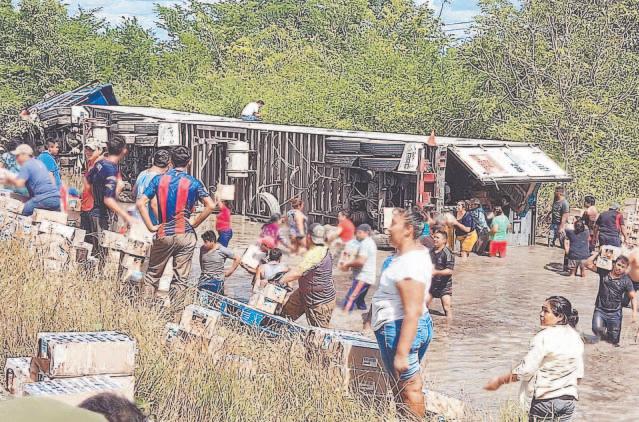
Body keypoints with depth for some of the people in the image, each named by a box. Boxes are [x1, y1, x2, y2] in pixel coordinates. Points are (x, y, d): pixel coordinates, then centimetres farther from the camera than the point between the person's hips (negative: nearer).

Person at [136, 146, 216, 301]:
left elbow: (140, 203, -7)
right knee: (180, 279, 4)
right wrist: (194, 223, -3)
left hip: (163, 234, 1)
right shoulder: (193, 183, -3)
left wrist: (151, 227, -3)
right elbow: (210, 205, -13)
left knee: (152, 275, 13)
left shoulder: (159, 179, 1)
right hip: (185, 235, -1)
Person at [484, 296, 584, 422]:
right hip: (569, 400, 6)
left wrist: (499, 381, -11)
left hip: (545, 399, -6)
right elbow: (579, 374, 10)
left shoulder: (544, 337, -17)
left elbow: (525, 370, -20)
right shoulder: (575, 337, 4)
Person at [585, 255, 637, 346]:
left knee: (614, 341, 3)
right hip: (600, 310, 0)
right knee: (597, 328, -25)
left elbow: (633, 297, -2)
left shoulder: (626, 281, -5)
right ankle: (604, 332, 12)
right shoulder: (604, 272, -3)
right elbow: (588, 264, -6)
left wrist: (634, 312, -13)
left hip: (615, 313, 0)